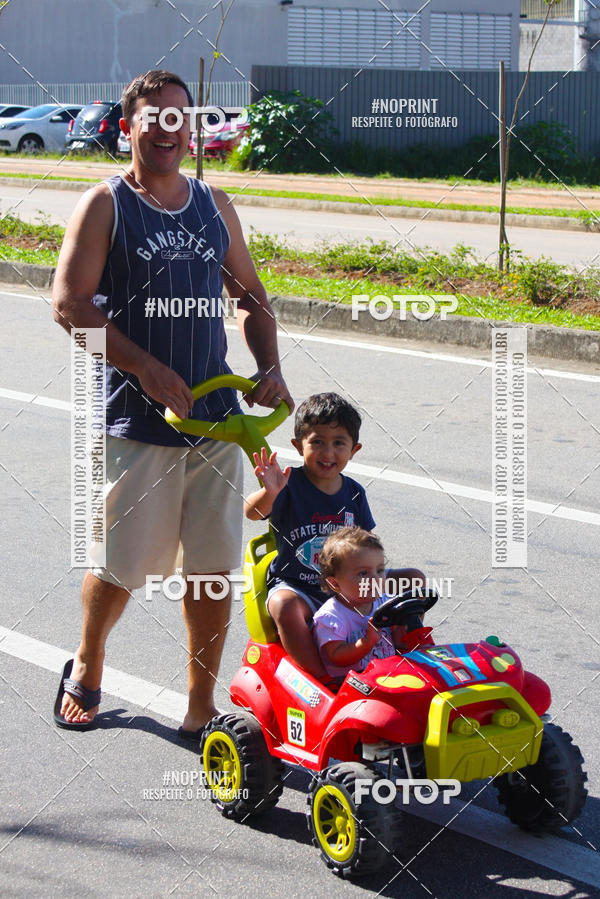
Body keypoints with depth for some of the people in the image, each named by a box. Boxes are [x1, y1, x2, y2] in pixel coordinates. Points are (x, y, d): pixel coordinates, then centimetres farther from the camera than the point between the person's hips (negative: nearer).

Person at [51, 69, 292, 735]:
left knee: (212, 565, 5)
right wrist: (146, 368, -18)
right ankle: (86, 668, 29)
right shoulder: (105, 205, -3)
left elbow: (250, 296, 21)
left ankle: (201, 705, 17)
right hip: (136, 422, -4)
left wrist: (269, 367, 4)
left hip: (215, 416, 4)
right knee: (121, 565, 1)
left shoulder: (213, 205, 12)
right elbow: (69, 304, -10)